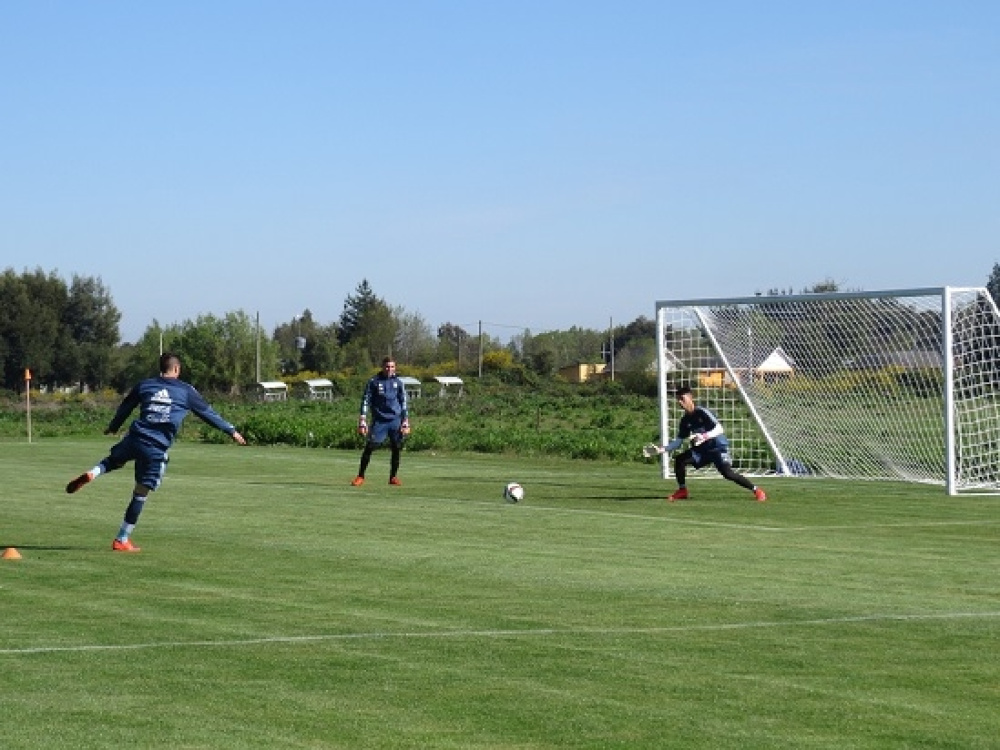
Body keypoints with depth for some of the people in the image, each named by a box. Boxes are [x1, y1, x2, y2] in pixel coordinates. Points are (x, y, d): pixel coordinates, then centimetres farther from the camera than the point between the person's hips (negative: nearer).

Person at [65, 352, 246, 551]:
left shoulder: (144, 385, 14)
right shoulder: (186, 391, 8)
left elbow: (124, 408, 25)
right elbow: (208, 413, 13)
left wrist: (112, 428, 43)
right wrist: (232, 431, 22)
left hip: (135, 438, 3)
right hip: (157, 449, -2)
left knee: (113, 460, 33)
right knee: (141, 494, 4)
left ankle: (91, 474, 1)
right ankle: (122, 540, 7)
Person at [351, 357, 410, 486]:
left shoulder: (398, 383, 9)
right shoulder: (373, 382, 1)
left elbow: (403, 403, 12)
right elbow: (365, 401, 0)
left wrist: (406, 422, 5)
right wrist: (362, 421, -8)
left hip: (395, 421, 2)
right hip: (379, 421, -2)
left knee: (396, 449, 1)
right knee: (369, 447, -8)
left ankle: (393, 477, 15)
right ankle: (360, 476, 0)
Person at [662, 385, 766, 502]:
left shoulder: (701, 412, -18)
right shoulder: (685, 420, 3)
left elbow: (719, 429, -26)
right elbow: (679, 440, 9)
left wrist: (704, 436, -41)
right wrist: (664, 449, -5)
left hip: (718, 447, -7)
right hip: (702, 449, 7)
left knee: (727, 473, -23)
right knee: (679, 460, -6)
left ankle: (756, 490, -13)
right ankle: (682, 491, 8)